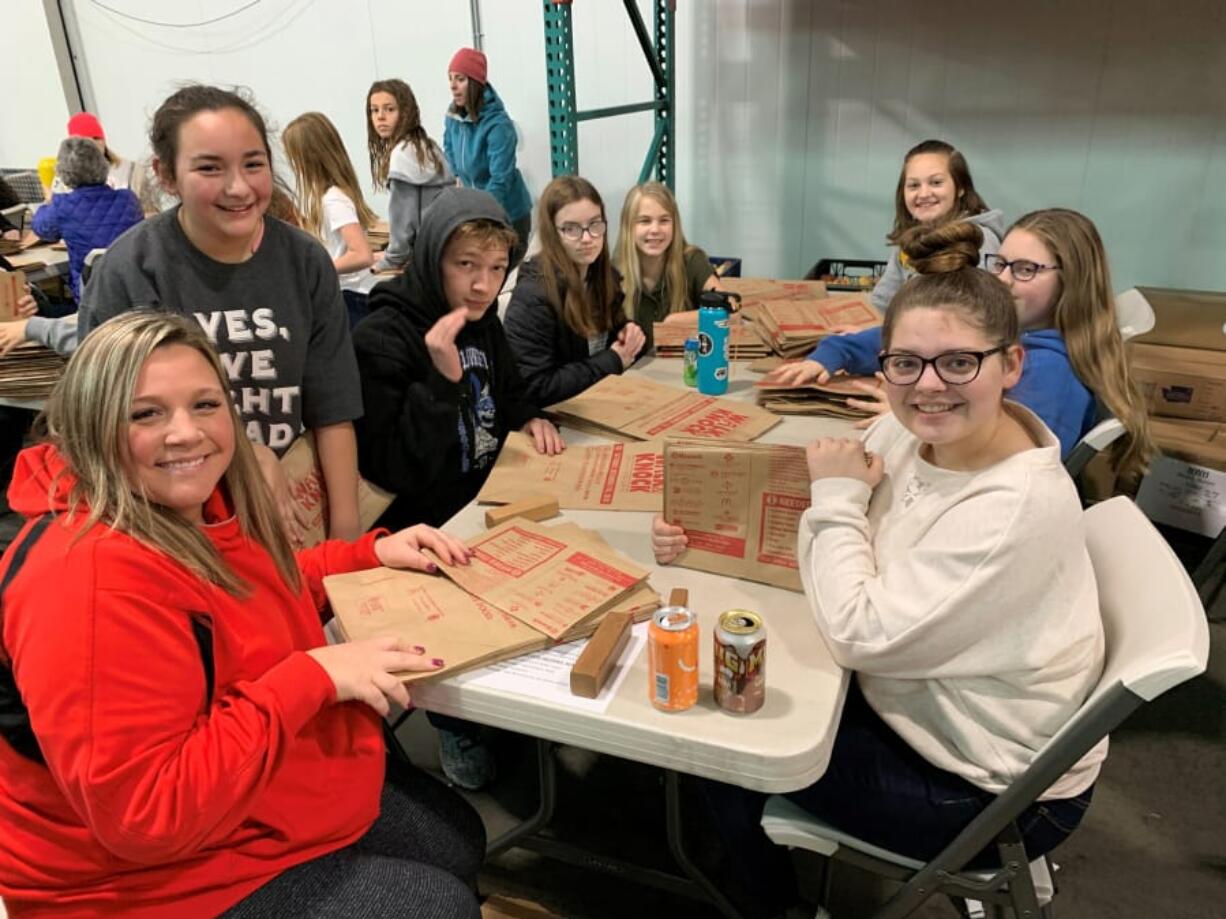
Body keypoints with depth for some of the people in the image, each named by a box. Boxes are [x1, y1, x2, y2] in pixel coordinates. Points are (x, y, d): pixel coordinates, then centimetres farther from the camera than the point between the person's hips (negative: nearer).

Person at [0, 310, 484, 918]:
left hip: (262, 792, 9)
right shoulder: (93, 579, -34)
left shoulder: (191, 508, -5)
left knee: (458, 840, 20)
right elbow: (145, 817, -35)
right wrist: (312, 678, -34)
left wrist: (373, 553, 2)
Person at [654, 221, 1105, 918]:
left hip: (993, 793, -7)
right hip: (919, 707, 7)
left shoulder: (1020, 507, -33)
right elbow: (822, 530, 0)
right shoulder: (907, 432, -11)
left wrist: (839, 495, -22)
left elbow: (862, 634, -31)